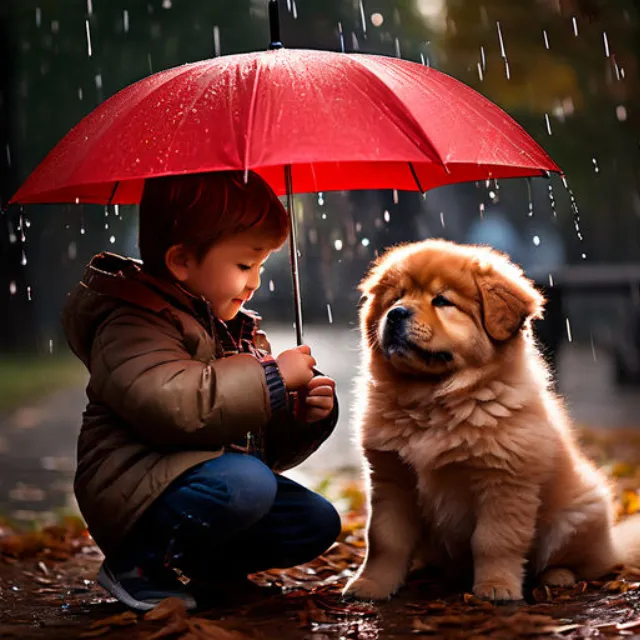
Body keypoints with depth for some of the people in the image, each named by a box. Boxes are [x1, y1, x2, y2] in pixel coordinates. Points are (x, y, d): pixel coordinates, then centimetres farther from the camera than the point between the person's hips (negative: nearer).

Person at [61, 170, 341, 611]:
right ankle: (139, 565, -13)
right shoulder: (130, 326, -13)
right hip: (137, 492, -9)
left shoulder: (237, 330, 15)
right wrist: (273, 376, -24)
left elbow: (262, 443, 18)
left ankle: (195, 567, 2)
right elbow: (174, 404, -33)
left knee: (318, 522, 0)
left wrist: (302, 418, -6)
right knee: (245, 482, -33)